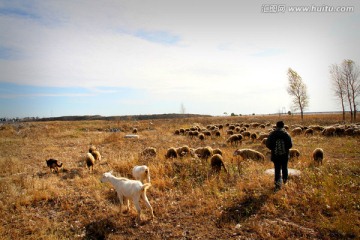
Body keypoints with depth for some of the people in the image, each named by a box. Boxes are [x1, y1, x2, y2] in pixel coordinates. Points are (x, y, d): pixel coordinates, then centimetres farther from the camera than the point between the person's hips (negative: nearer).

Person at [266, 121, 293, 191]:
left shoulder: (272, 134, -6)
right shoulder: (286, 134, -8)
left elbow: (268, 144, -6)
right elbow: (290, 144, -10)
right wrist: (286, 148, 9)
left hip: (275, 155, 0)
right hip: (285, 155, 0)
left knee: (277, 169, 4)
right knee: (284, 168, 21)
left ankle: (277, 184, -3)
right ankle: (285, 179, 40)